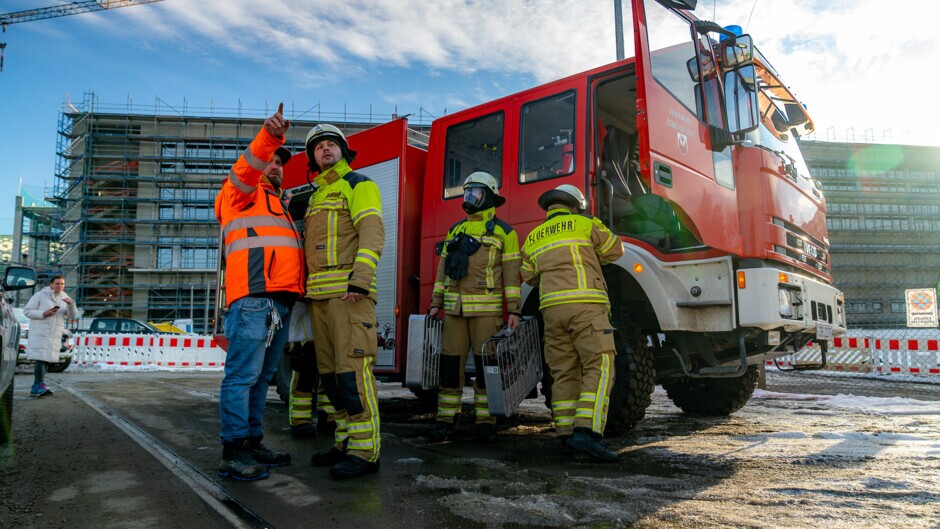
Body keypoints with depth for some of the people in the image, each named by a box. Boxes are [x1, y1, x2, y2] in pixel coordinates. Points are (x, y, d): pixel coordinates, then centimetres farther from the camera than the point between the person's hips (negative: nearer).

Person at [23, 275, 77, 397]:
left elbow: (72, 315, 4)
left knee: (47, 360, 4)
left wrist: (71, 304, -14)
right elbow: (27, 311, -3)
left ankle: (36, 388, 9)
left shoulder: (64, 297, 11)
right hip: (40, 333, -5)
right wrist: (43, 314, -17)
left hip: (55, 335, 5)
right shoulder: (40, 295, -2)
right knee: (41, 359, -14)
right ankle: (40, 386, -17)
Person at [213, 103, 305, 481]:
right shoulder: (241, 193, 11)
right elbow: (245, 170, -12)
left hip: (281, 301, 8)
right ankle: (232, 453, -8)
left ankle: (252, 443, 17)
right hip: (253, 297, -8)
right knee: (243, 374, -10)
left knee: (261, 376, 10)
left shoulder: (279, 205, 33)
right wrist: (268, 136, -28)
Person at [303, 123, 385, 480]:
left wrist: (361, 277, -25)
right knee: (330, 372, 8)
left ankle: (365, 451, -10)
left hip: (348, 291, -8)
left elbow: (372, 232, -12)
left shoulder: (359, 185, 2)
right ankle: (346, 443, 15)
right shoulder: (315, 196, 27)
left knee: (352, 368, -14)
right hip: (319, 294, 9)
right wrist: (304, 287, 16)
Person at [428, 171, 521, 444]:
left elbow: (512, 273, -2)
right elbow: (443, 269, 16)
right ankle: (446, 420, 10)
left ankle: (486, 423, 8)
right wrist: (435, 304, 10)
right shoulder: (455, 231, 17)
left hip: (487, 308, -4)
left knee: (486, 365, -1)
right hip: (455, 308, 4)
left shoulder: (503, 232, 3)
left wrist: (514, 310, -10)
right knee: (451, 362, 3)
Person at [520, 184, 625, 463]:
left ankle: (567, 432, 10)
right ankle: (587, 430, -19)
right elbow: (615, 250, 19)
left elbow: (529, 276, 24)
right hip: (585, 304, -5)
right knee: (599, 369, -7)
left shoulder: (533, 238, 19)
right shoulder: (585, 224, 8)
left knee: (565, 372, 10)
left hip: (552, 309, 5)